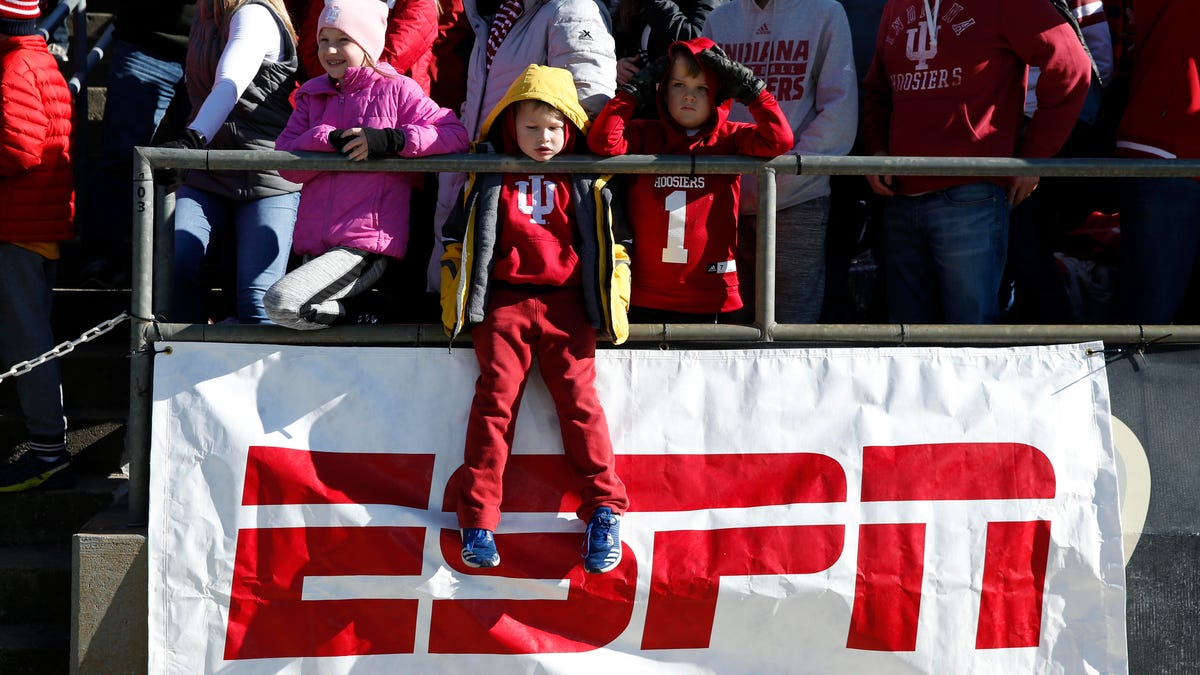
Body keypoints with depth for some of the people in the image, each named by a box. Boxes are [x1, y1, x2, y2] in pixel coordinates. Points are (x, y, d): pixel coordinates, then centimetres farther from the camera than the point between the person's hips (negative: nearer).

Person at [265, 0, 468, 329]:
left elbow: (456, 134, -10)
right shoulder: (312, 95, 13)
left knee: (281, 302, -21)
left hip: (365, 245, -7)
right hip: (316, 244, 7)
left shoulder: (397, 90, -1)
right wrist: (330, 141, -16)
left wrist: (392, 140, -21)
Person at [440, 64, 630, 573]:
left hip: (566, 304, 0)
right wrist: (456, 303, 10)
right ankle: (477, 518, -9)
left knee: (578, 398, -10)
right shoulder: (490, 177, 14)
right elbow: (459, 241, 18)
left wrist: (612, 303, 6)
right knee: (495, 398, -8)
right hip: (503, 302, 0)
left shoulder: (585, 182, 14)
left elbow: (610, 244, 17)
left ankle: (604, 510, -7)